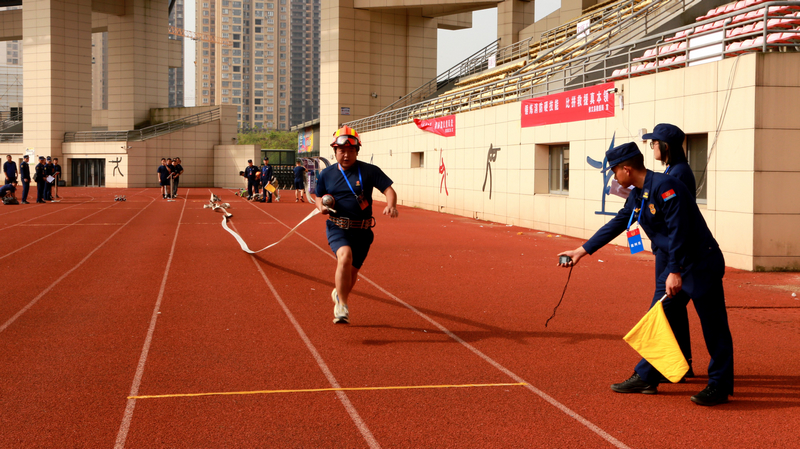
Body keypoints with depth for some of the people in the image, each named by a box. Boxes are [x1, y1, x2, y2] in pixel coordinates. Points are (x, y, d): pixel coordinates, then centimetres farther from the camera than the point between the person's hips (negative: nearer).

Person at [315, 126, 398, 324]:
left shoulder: (369, 171, -2)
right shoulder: (327, 174, 5)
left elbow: (389, 189, -7)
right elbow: (319, 196, 19)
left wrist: (391, 205, -28)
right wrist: (321, 206, -4)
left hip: (362, 231, 1)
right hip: (337, 228, -1)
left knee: (352, 271, 9)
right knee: (345, 256, -30)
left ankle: (339, 295, 43)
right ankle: (342, 305, -23)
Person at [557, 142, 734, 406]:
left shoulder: (664, 186, -20)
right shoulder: (637, 196, 9)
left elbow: (678, 231, -24)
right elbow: (616, 225, 19)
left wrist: (676, 272, -24)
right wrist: (582, 250, 22)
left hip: (702, 264, -10)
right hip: (675, 266, 10)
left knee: (713, 327, -1)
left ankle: (720, 386, 6)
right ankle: (646, 378, 18)